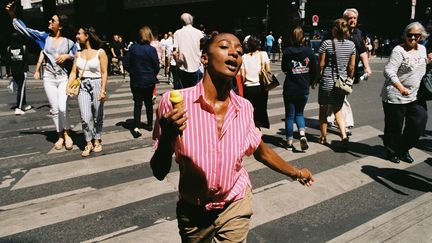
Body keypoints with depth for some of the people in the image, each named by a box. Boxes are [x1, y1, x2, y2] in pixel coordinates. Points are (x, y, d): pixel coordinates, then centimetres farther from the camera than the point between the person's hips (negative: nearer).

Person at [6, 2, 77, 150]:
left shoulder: (68, 42, -2)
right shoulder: (44, 37, 3)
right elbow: (25, 30, 3)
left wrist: (67, 56, -14)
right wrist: (13, 15, -3)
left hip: (63, 78, -2)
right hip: (49, 78, 2)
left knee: (62, 108, -17)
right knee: (54, 109, 5)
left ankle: (66, 134, 5)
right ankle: (60, 137, 18)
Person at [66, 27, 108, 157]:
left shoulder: (100, 52, -4)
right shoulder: (78, 53, 10)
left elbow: (104, 73, -7)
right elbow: (74, 72, 8)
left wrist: (103, 90, -15)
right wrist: (68, 86, -5)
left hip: (97, 85, -3)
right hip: (83, 86, 3)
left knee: (97, 117, 8)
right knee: (85, 117, -7)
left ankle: (97, 141, 26)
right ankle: (89, 143, 8)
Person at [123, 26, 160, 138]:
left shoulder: (132, 48, -5)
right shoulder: (151, 50, -13)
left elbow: (126, 64, -2)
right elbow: (157, 67, -8)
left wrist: (133, 73, 13)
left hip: (135, 81, 1)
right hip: (149, 81, -1)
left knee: (137, 104, 3)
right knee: (148, 103, 14)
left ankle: (136, 127, -9)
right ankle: (150, 124, 26)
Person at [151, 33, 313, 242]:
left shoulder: (244, 108, -12)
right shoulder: (173, 102, -21)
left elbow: (261, 151, 7)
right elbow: (160, 173, -16)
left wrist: (295, 173, 19)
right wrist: (167, 137, -35)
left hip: (235, 208, 1)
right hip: (192, 212, 0)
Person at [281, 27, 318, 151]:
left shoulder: (287, 51, -9)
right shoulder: (309, 51, -4)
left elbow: (284, 69, 1)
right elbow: (315, 70, 0)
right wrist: (309, 82, 15)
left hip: (290, 88, -2)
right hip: (304, 89, 2)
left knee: (289, 115, 10)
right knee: (299, 113, 18)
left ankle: (289, 141, 14)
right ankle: (302, 134, -5)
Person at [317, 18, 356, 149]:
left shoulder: (327, 43, -12)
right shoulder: (351, 45, 1)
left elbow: (321, 65, -10)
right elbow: (351, 67, 5)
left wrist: (316, 79, 2)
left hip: (327, 82, -4)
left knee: (323, 110, 13)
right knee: (338, 110, 18)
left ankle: (323, 137, 22)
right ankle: (344, 135, -1)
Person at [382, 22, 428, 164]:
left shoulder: (422, 49, 9)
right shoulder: (399, 50, -15)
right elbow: (389, 71, -28)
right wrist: (400, 87, -40)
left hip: (414, 96, 7)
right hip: (395, 97, -7)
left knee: (418, 123, 7)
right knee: (394, 127, 5)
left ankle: (404, 149, 28)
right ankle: (392, 152, 27)